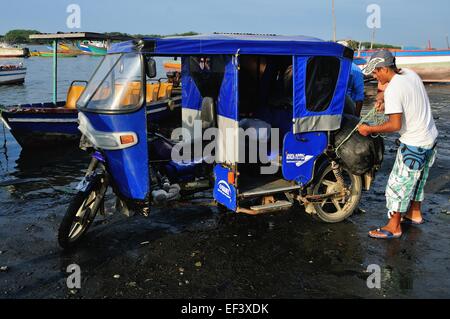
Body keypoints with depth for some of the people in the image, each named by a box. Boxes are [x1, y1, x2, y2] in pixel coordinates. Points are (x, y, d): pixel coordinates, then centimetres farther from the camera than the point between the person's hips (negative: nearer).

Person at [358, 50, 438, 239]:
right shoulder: (410, 74, 3)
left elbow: (395, 125, -26)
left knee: (398, 183, 1)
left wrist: (369, 130, -16)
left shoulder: (393, 90, -24)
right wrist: (386, 102, 8)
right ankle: (415, 214, 40)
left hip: (414, 144, -9)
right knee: (416, 178, 24)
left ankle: (394, 227, 11)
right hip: (431, 138, 9)